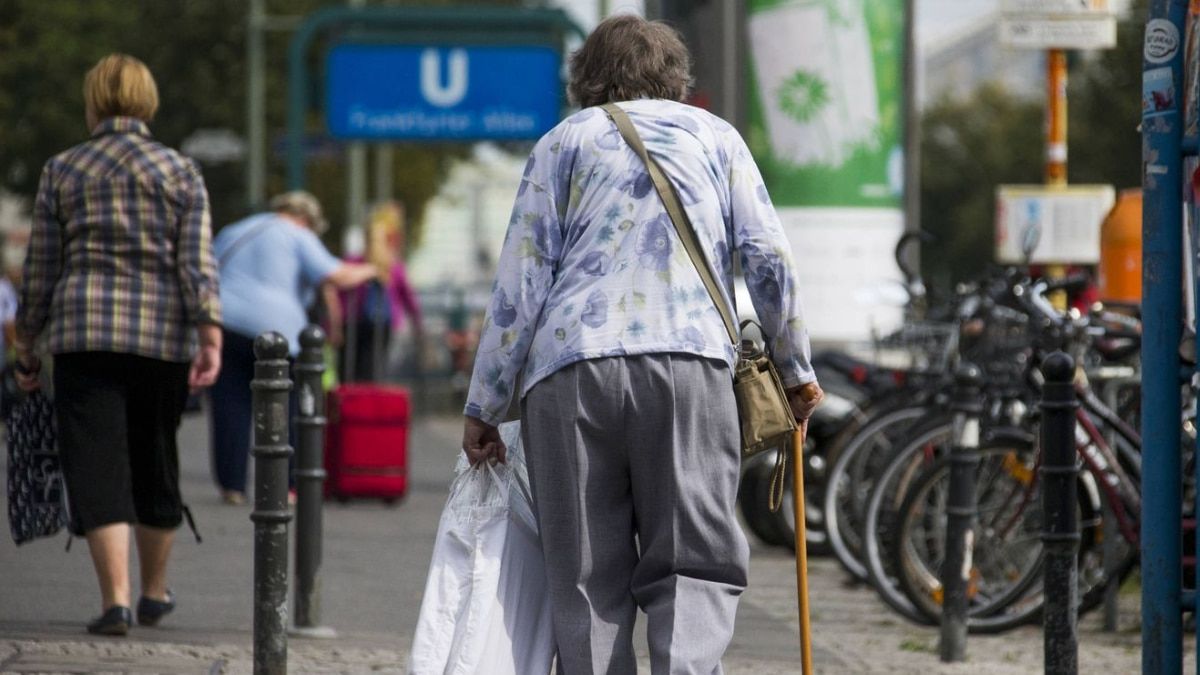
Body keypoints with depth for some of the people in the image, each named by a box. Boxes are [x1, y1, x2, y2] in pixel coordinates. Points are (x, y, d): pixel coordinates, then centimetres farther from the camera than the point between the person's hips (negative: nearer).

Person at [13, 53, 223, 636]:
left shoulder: (62, 172, 4)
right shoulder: (181, 172, 4)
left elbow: (39, 271, 6)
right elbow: (198, 263, -6)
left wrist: (25, 345, 15)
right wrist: (210, 341, -9)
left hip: (85, 332, -1)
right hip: (165, 336, 2)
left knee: (96, 464, -5)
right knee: (154, 461, 16)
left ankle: (116, 598, -18)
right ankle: (154, 591, 29)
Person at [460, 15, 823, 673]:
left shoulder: (563, 142, 18)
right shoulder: (713, 134, 20)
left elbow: (520, 283, 9)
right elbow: (768, 259, 11)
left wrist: (483, 408, 10)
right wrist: (796, 369, 22)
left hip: (569, 371, 1)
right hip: (688, 361, 0)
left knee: (586, 581, 3)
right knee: (691, 567, -2)